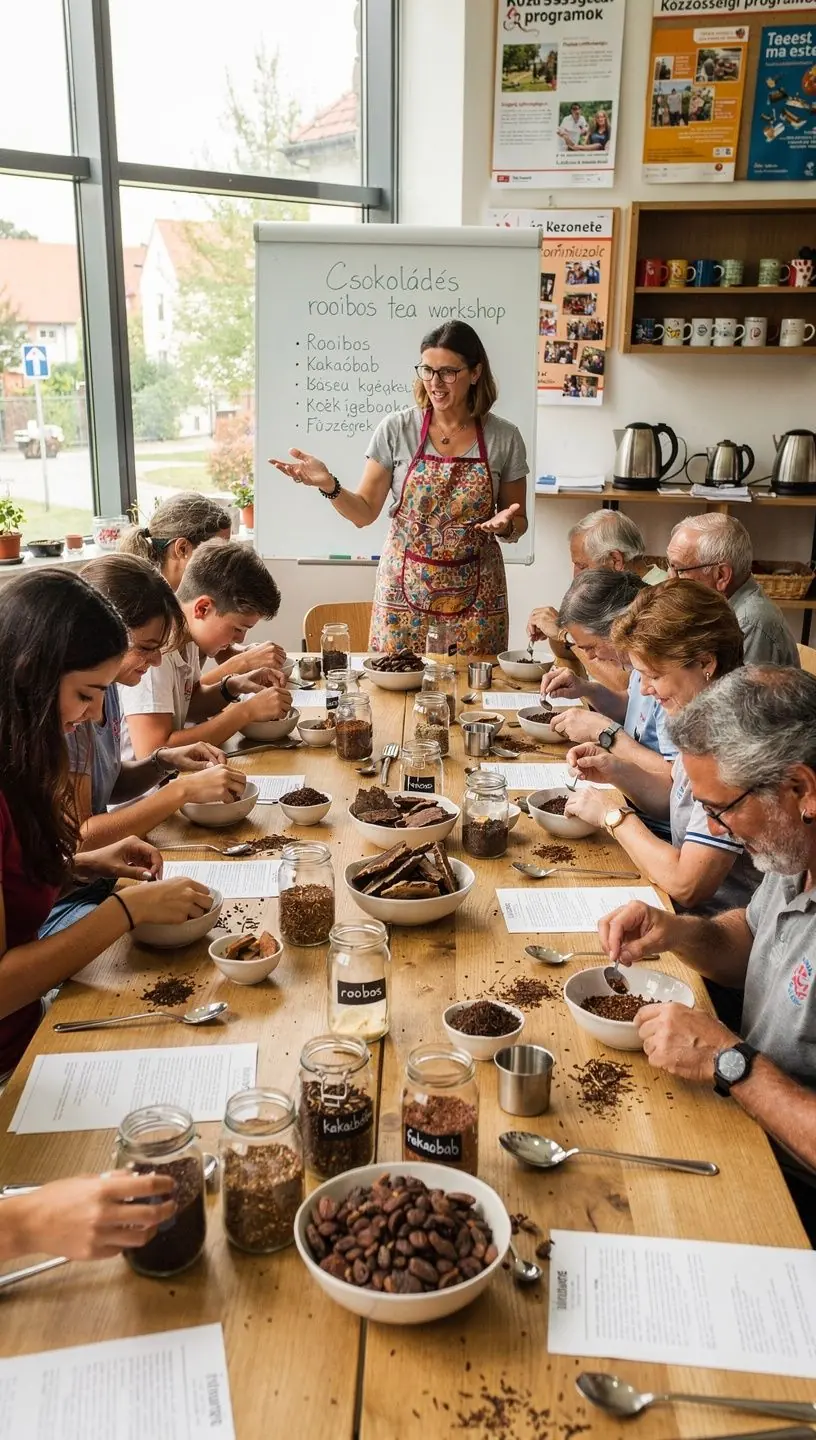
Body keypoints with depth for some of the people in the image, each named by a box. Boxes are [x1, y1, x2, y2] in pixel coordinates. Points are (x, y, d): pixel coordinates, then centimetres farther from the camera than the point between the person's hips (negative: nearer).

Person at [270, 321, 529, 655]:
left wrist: (505, 525, -14)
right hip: (404, 590, 0)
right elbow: (364, 513, 0)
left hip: (474, 597, 0)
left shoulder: (504, 438, -2)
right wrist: (329, 486, -17)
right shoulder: (396, 430, -3)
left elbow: (519, 522, 8)